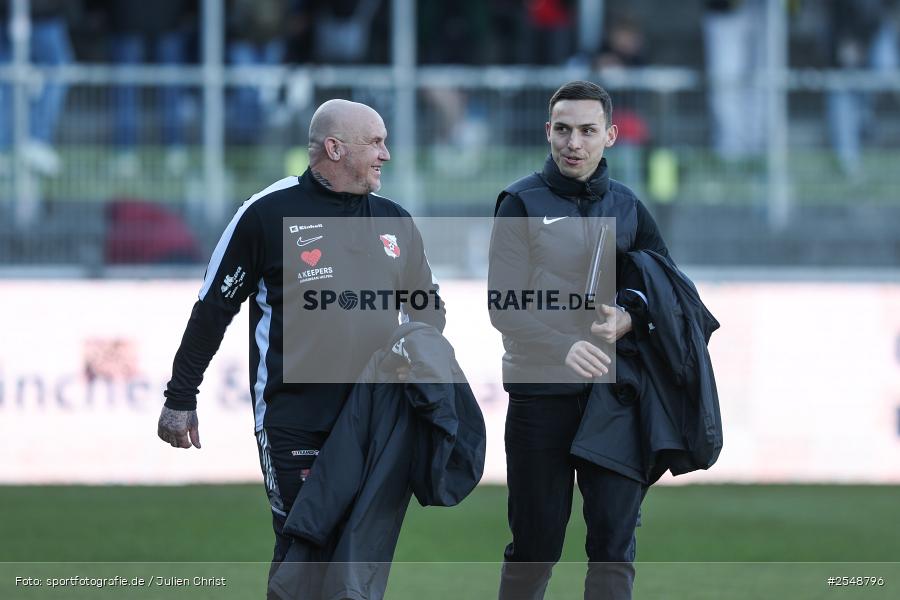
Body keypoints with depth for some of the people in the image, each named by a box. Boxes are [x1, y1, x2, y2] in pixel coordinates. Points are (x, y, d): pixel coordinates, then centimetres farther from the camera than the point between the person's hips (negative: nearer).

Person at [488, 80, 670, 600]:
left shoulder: (627, 207, 10)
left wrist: (630, 317, -9)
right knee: (536, 542, 2)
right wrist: (563, 348, -26)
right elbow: (505, 308, -8)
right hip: (541, 394, -3)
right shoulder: (522, 204, -1)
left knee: (615, 534, -3)